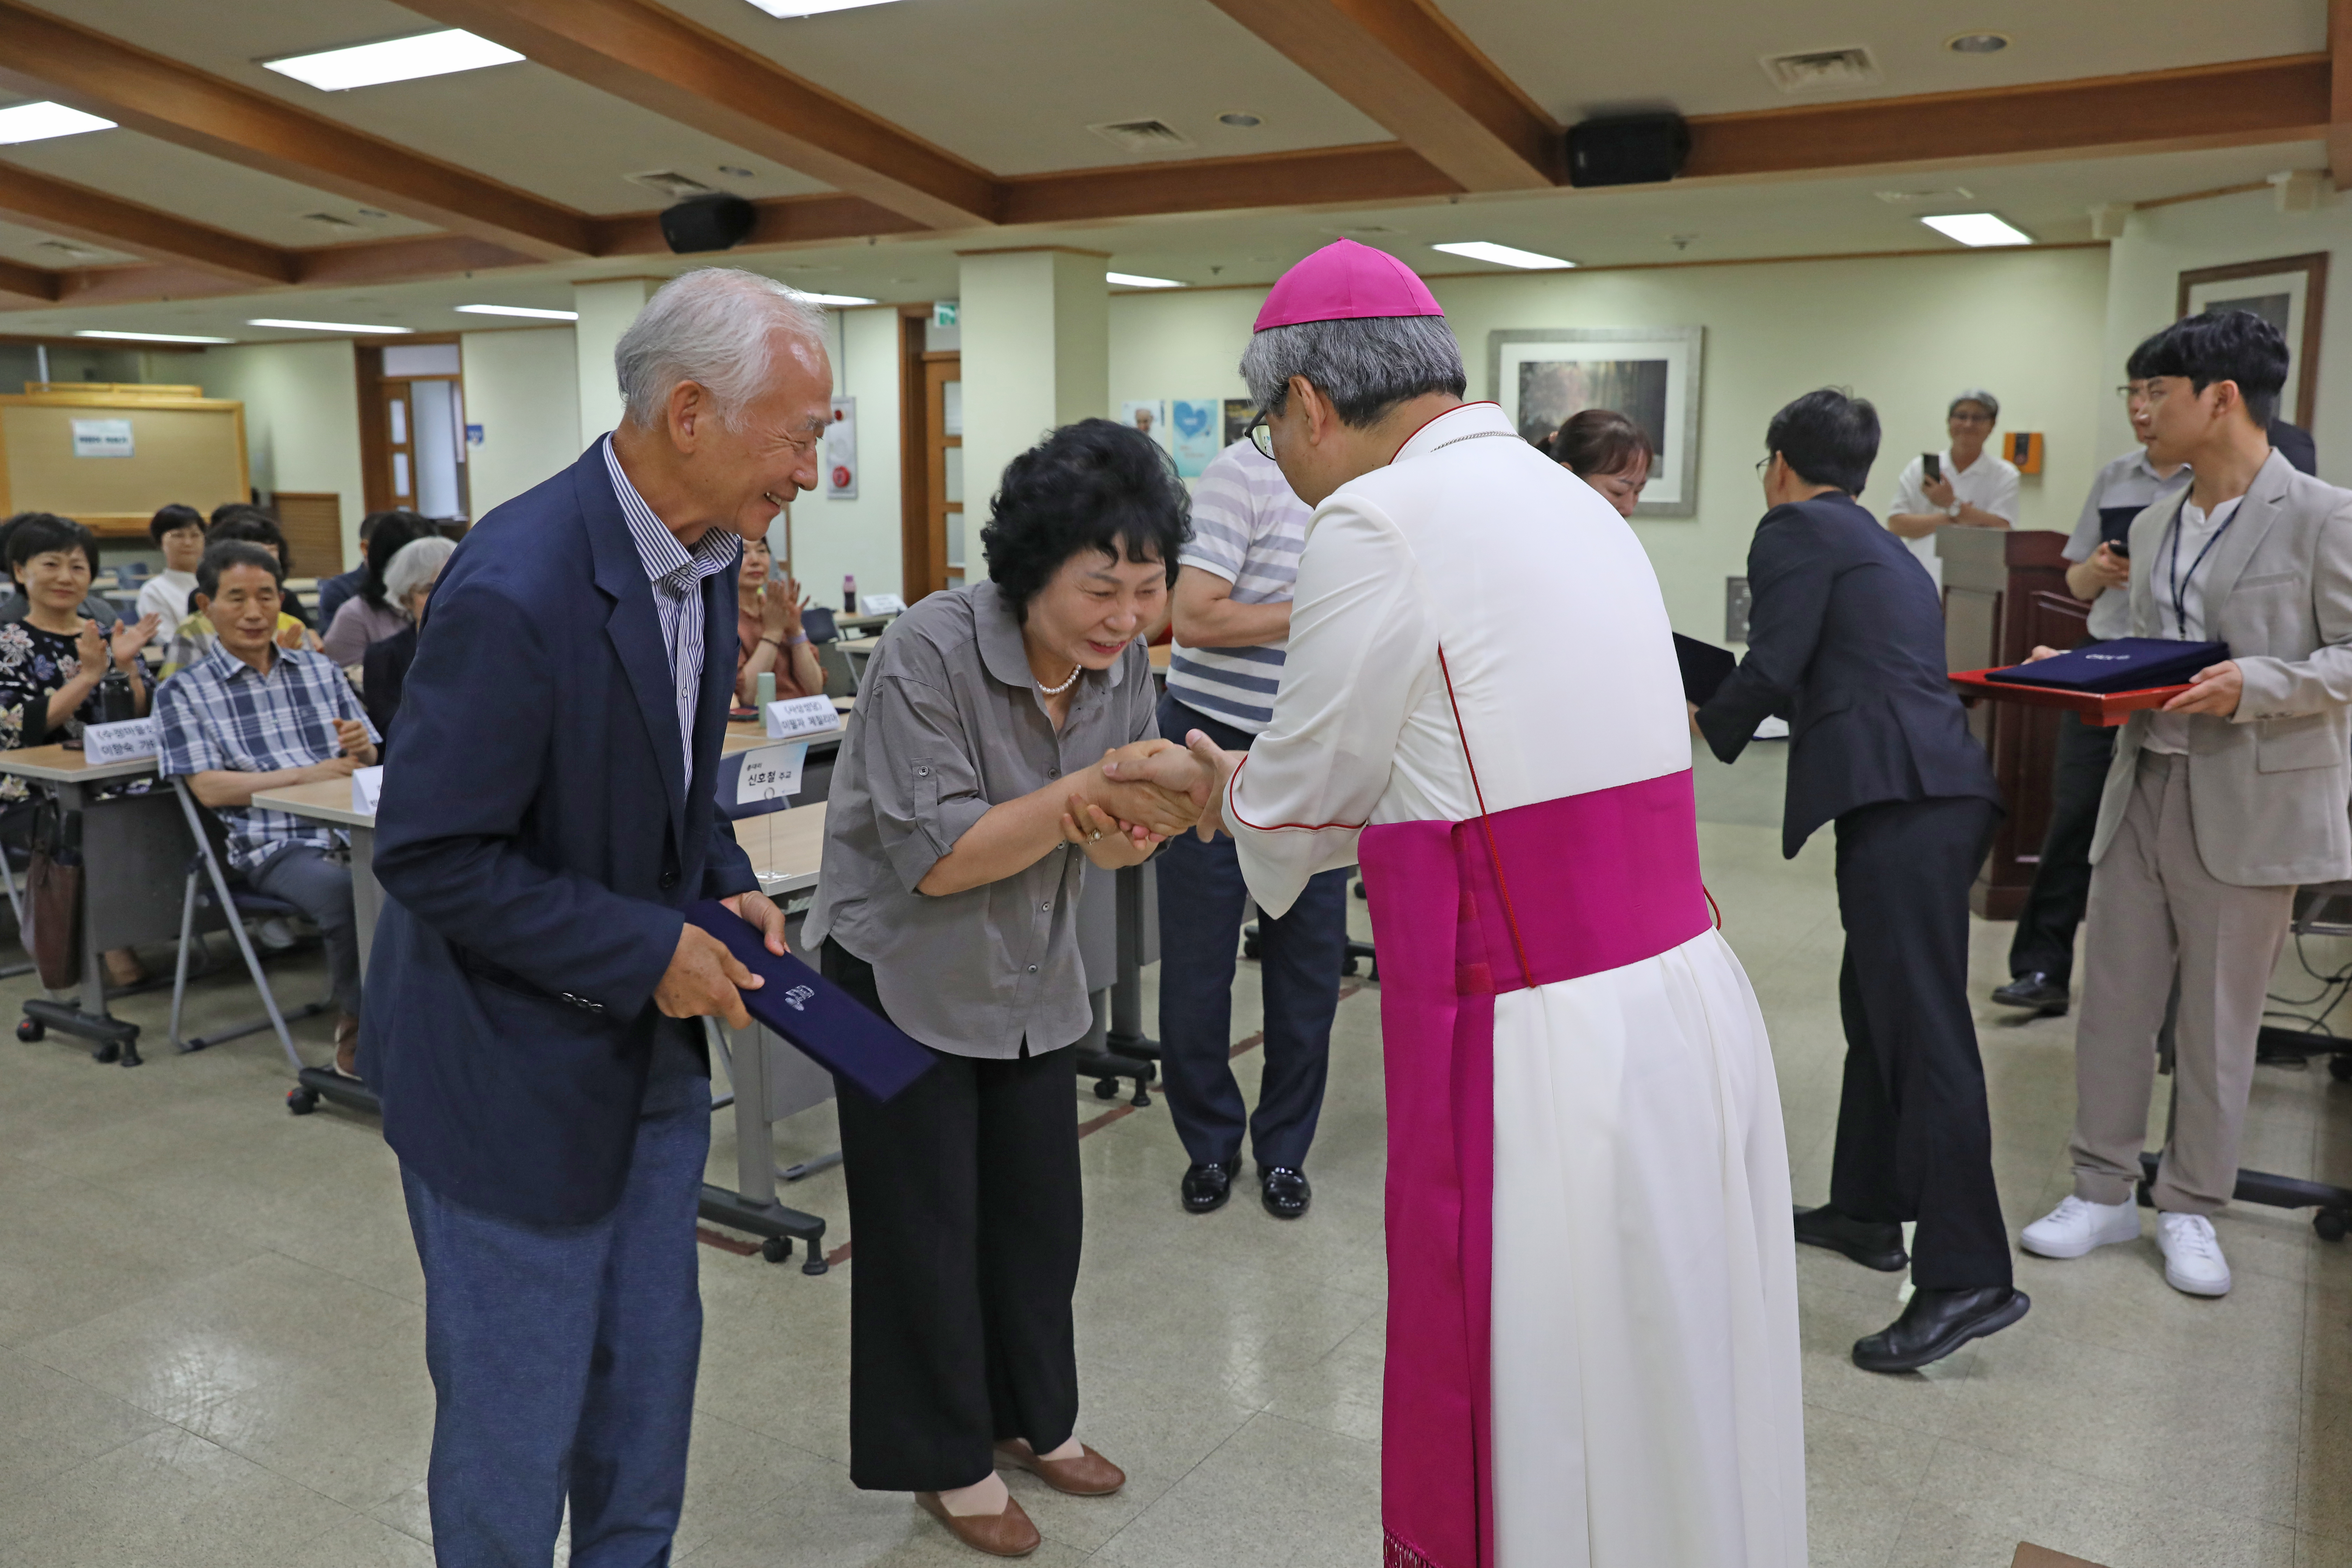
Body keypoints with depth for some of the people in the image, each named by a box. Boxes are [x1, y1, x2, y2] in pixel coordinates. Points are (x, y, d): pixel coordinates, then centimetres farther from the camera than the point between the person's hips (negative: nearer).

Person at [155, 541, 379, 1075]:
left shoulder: (319, 669, 20)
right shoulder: (184, 692, 10)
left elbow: (367, 763, 19)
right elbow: (209, 789, -1)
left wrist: (360, 751, -6)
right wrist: (306, 774, -9)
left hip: (350, 828, 3)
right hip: (275, 847, -3)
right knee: (344, 892, -36)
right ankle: (359, 1026, -14)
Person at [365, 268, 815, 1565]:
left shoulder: (704, 556, -1)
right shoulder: (516, 588, -28)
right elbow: (429, 856, -23)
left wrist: (726, 884, -3)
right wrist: (648, 951, -21)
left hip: (650, 1057, 8)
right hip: (511, 1070, -8)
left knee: (649, 1386, 22)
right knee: (516, 1421, 12)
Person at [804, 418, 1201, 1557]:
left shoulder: (1124, 663, -9)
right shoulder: (930, 652, -27)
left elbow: (1104, 847, -2)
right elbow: (938, 858, -26)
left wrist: (1148, 818, -25)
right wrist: (1081, 797, -35)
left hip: (1032, 975, 5)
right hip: (907, 973, -5)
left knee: (1039, 1207, 14)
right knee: (928, 1225, 7)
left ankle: (1034, 1418, 36)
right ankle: (949, 1461, 26)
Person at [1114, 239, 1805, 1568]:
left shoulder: (1378, 523, -13)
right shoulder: (1570, 501, 13)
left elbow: (1301, 805, -2)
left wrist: (1230, 789, 21)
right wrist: (1257, 786, 28)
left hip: (1549, 1057, -9)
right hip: (1690, 1007, 9)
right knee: (1675, 1445, 21)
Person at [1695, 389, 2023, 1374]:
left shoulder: (1797, 529, 0)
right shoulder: (1882, 547, 27)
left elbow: (1772, 669, -9)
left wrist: (1711, 722, 9)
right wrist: (1740, 710, 35)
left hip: (1900, 803, -10)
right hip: (1934, 789, 10)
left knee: (1922, 1023, -11)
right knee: (1877, 1004, 19)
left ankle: (1966, 1278, -10)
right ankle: (1867, 1211, 30)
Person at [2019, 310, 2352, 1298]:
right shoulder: (2154, 526, 13)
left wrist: (2256, 686, -24)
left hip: (2248, 802, -6)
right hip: (2144, 786, 6)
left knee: (2218, 1020, 6)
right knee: (2113, 997, 8)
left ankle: (2191, 1209, 21)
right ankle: (2103, 1191, 20)